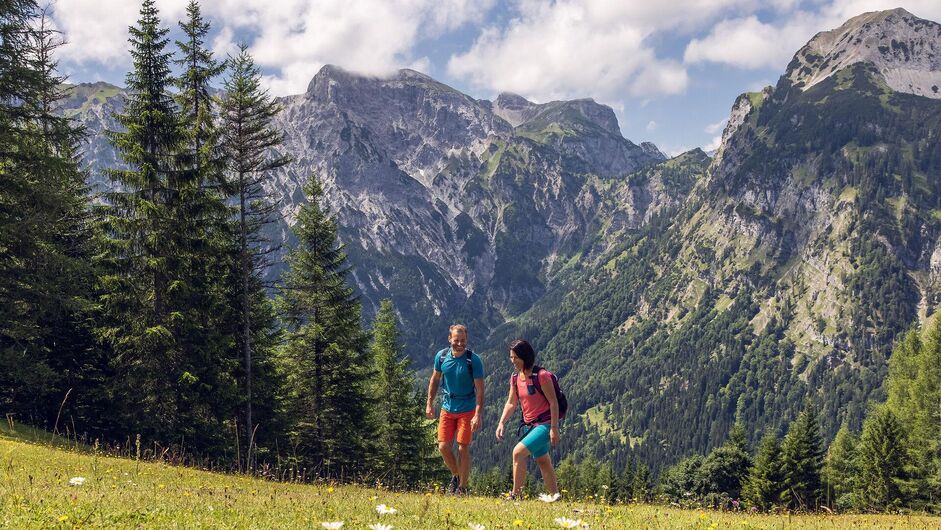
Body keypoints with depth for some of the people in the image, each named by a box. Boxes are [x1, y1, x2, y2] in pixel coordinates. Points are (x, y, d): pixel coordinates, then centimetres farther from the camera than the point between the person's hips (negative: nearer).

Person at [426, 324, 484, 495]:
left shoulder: (474, 360, -15)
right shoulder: (441, 356, -4)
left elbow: (480, 389, -15)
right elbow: (435, 379, 12)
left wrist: (478, 415, -22)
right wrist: (429, 403, 9)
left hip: (467, 410, -4)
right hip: (447, 408, 4)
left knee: (463, 448, -4)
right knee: (443, 446, 0)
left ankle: (462, 488, 8)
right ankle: (456, 476, 27)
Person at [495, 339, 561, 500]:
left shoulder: (541, 376, -16)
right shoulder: (515, 378, 5)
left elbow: (553, 402, -15)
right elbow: (511, 403, 13)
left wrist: (554, 428, -18)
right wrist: (501, 423, 0)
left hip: (544, 424, -8)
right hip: (529, 425, 8)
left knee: (518, 452, -20)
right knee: (542, 461, 17)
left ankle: (515, 494, -14)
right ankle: (554, 495, 30)